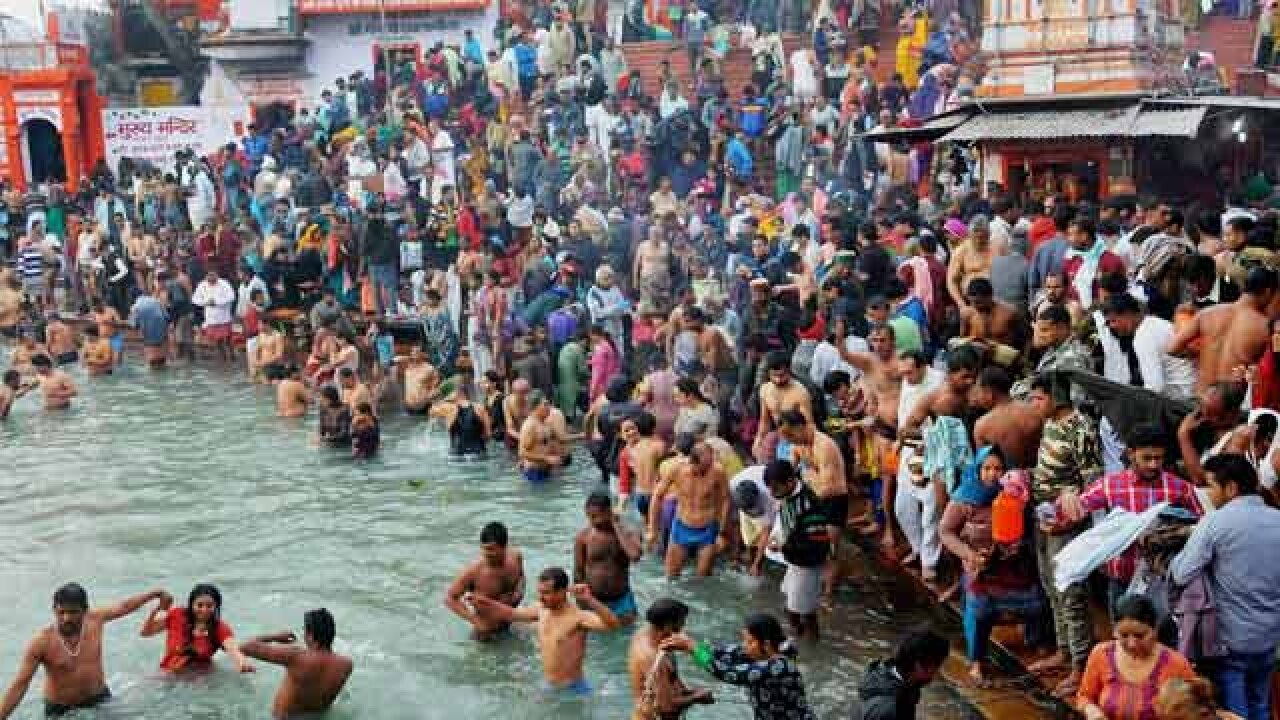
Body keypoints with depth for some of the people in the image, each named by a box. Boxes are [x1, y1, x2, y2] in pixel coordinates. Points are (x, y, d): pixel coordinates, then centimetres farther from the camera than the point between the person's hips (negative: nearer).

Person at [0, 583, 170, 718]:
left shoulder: (95, 620, -11)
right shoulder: (41, 642, -21)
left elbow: (124, 606, 7)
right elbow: (19, 685, -21)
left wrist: (155, 594, 15)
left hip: (98, 700, 3)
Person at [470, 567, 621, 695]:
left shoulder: (579, 617, -24)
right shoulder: (541, 610, -1)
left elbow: (613, 625, -39)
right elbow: (512, 614, 17)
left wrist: (590, 601, -52)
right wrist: (487, 603, 7)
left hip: (573, 690, -7)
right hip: (549, 688, 7)